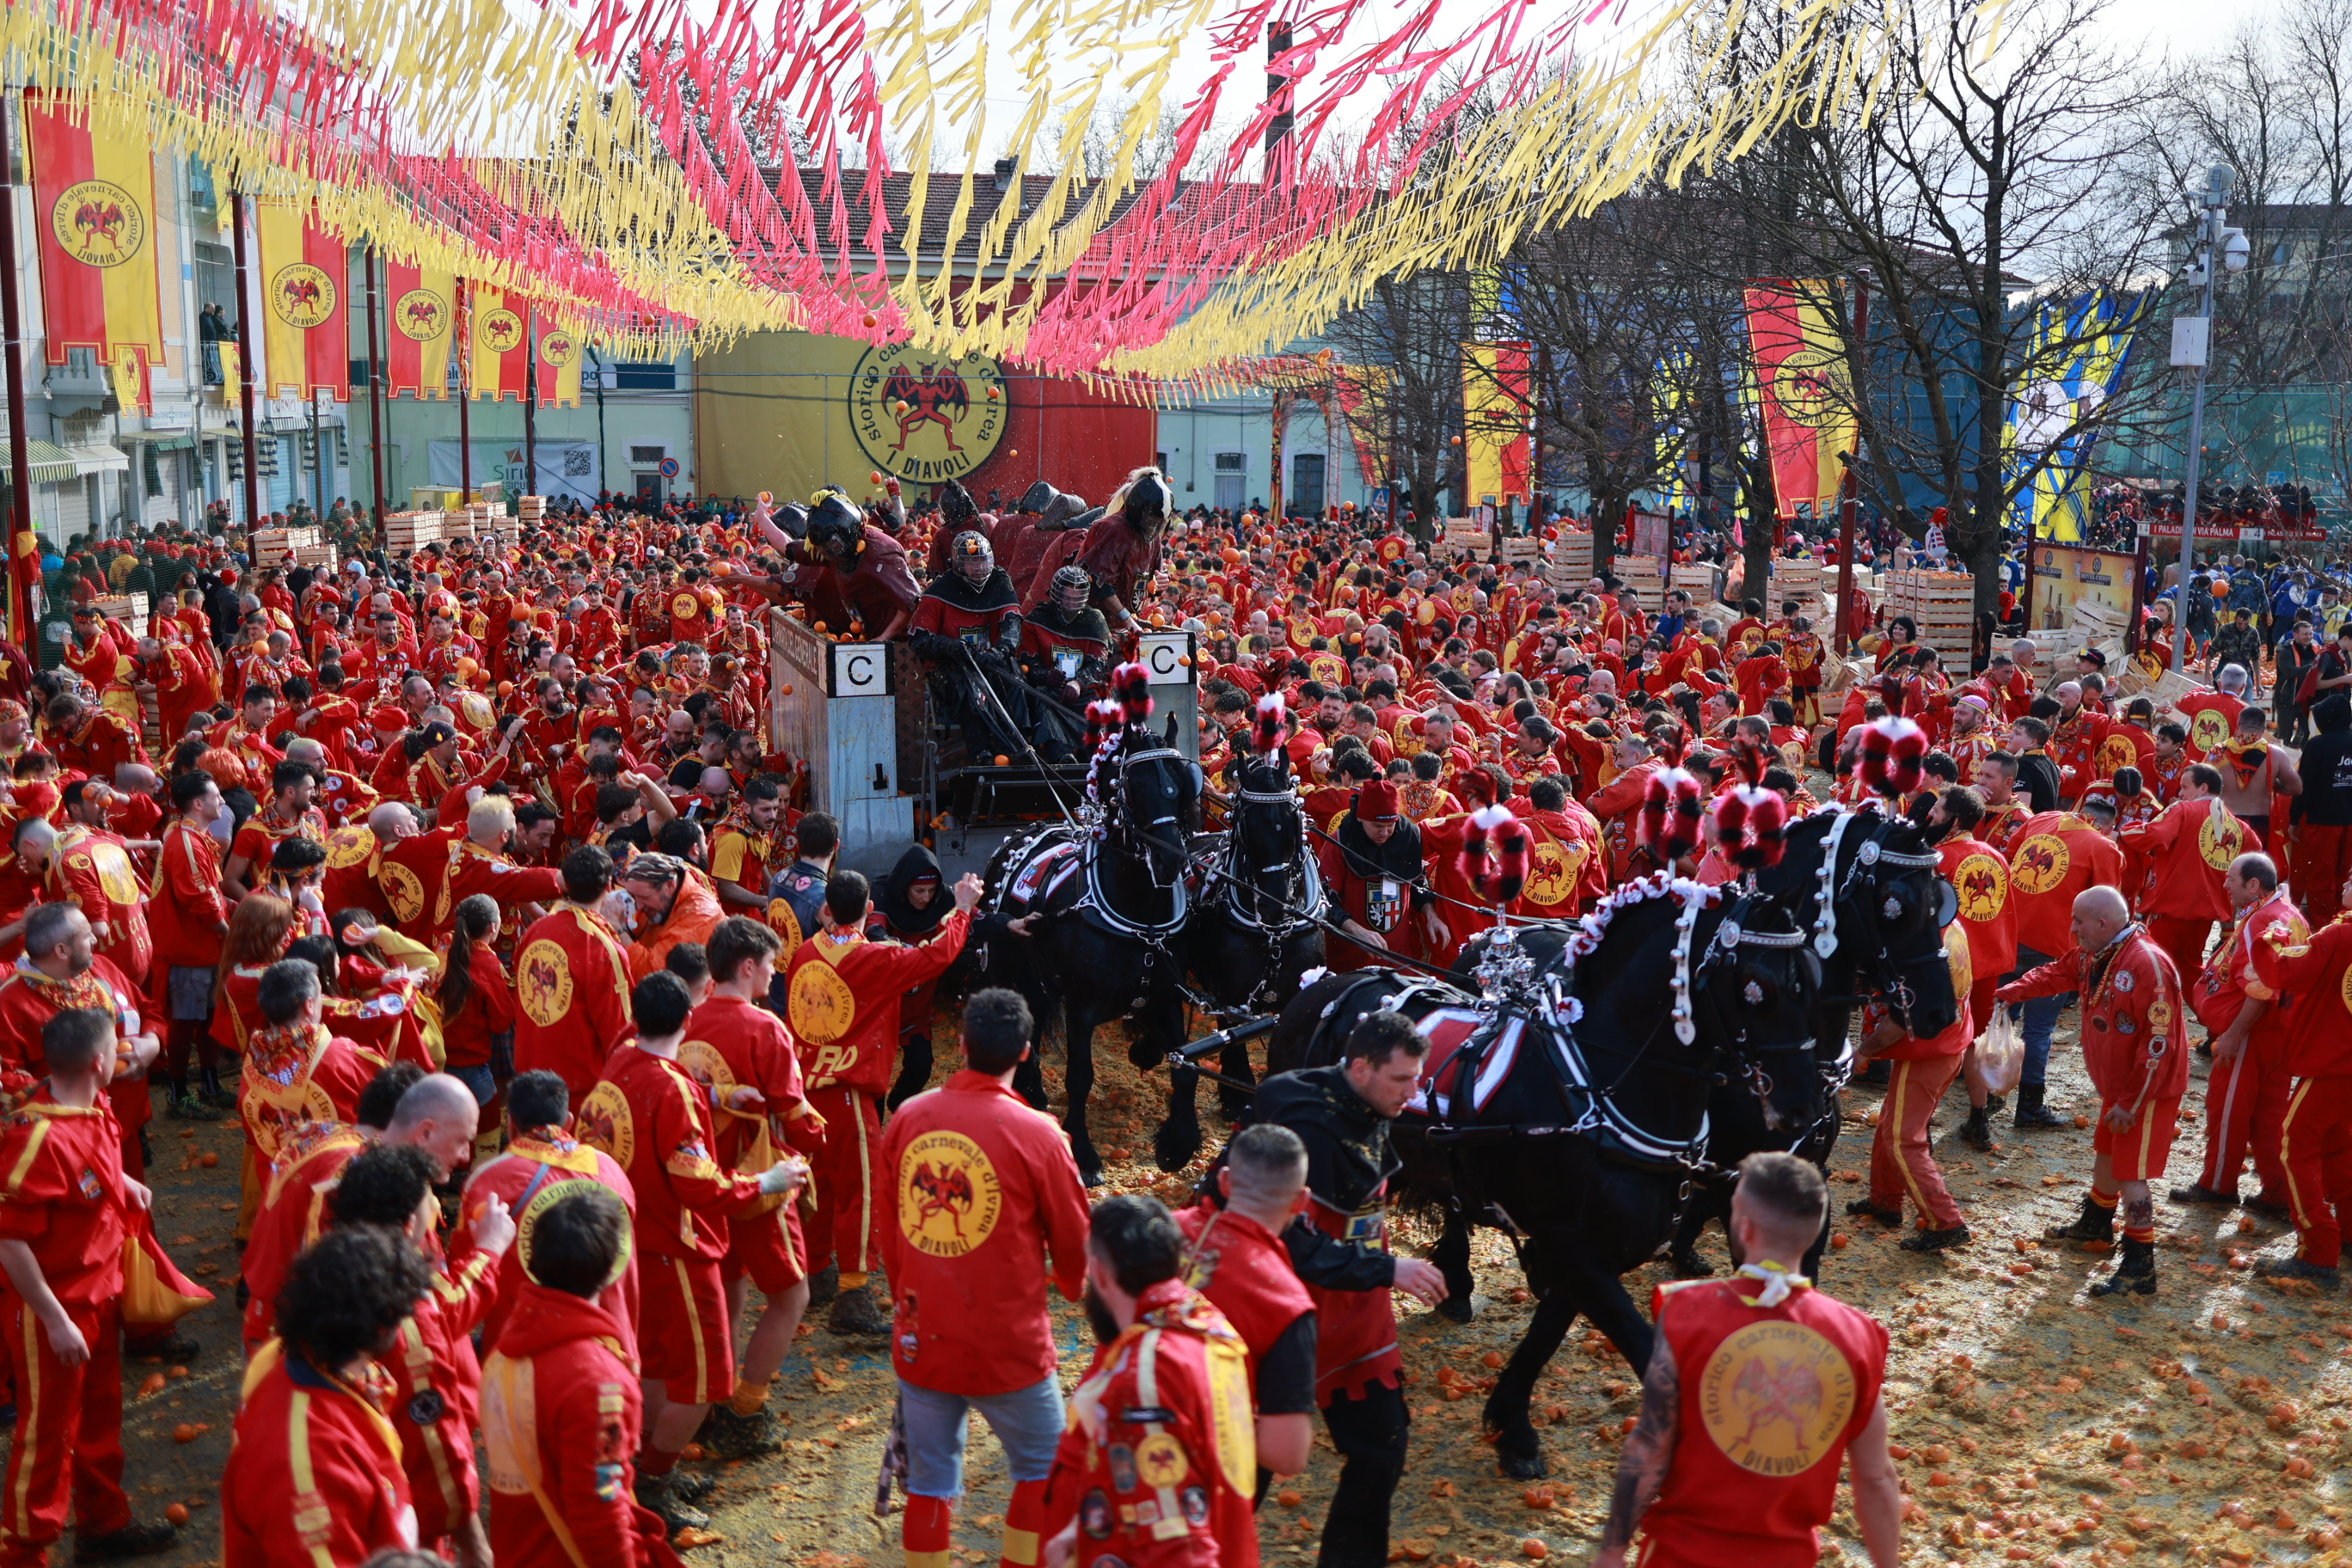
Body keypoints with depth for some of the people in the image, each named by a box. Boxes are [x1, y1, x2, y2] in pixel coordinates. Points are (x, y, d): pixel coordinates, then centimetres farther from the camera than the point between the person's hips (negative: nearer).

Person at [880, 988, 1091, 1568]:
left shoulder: (907, 1118, -4)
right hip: (1007, 1343, -4)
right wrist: (1076, 1289, 20)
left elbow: (887, 1226, 8)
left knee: (930, 1480, 17)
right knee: (1043, 1467, 17)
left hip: (921, 1340, 4)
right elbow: (1073, 1242, -3)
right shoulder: (1036, 1134, -16)